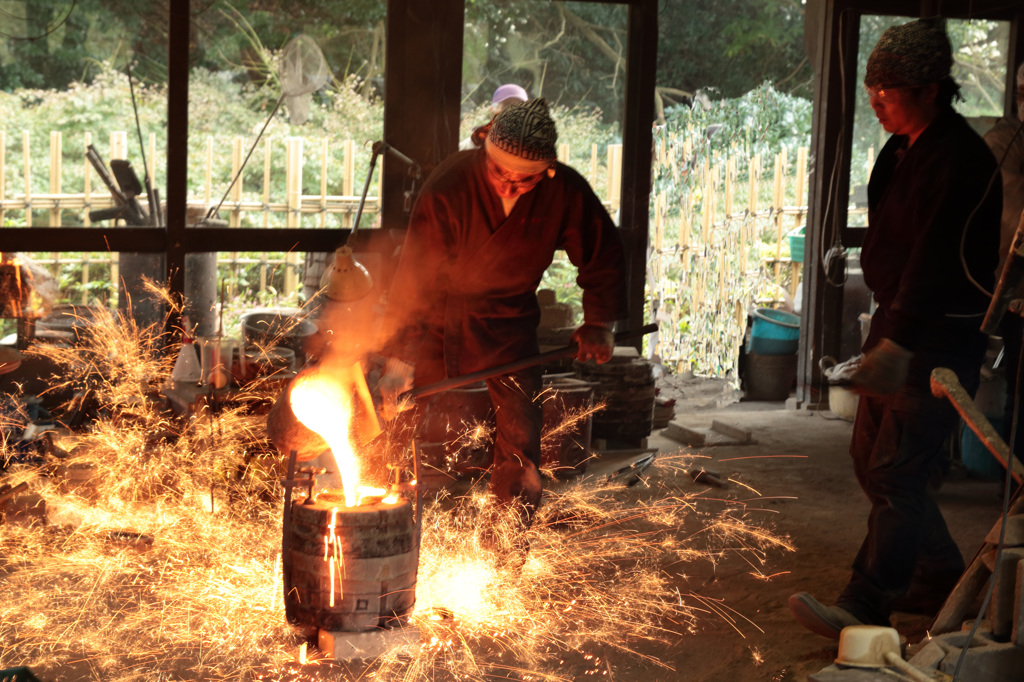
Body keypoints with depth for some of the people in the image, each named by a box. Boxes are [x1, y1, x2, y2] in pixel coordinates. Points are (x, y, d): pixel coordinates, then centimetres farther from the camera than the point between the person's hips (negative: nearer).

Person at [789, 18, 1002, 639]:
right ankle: (942, 580, 28)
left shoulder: (961, 160, -20)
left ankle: (865, 608, -5)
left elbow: (937, 261, -26)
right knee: (872, 456, 15)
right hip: (899, 324, 11)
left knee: (896, 471, -10)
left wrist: (896, 343, -30)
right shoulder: (902, 150, 11)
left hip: (941, 340, -10)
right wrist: (885, 330, 19)